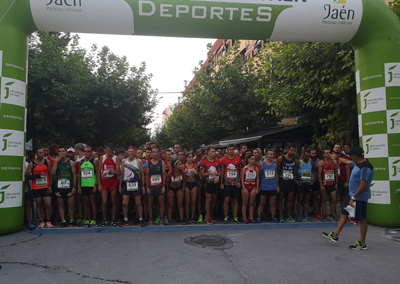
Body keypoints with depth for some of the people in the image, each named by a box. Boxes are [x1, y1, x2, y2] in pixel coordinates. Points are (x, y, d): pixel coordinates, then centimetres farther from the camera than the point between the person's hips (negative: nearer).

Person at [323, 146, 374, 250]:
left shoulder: (365, 167, -23)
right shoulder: (357, 163, 7)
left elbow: (363, 186, -25)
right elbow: (347, 162, 30)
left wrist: (353, 198, -22)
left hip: (360, 198, -10)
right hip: (352, 195, 10)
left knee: (362, 219, 3)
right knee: (344, 214, 14)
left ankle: (362, 243, 15)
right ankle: (335, 235, 23)